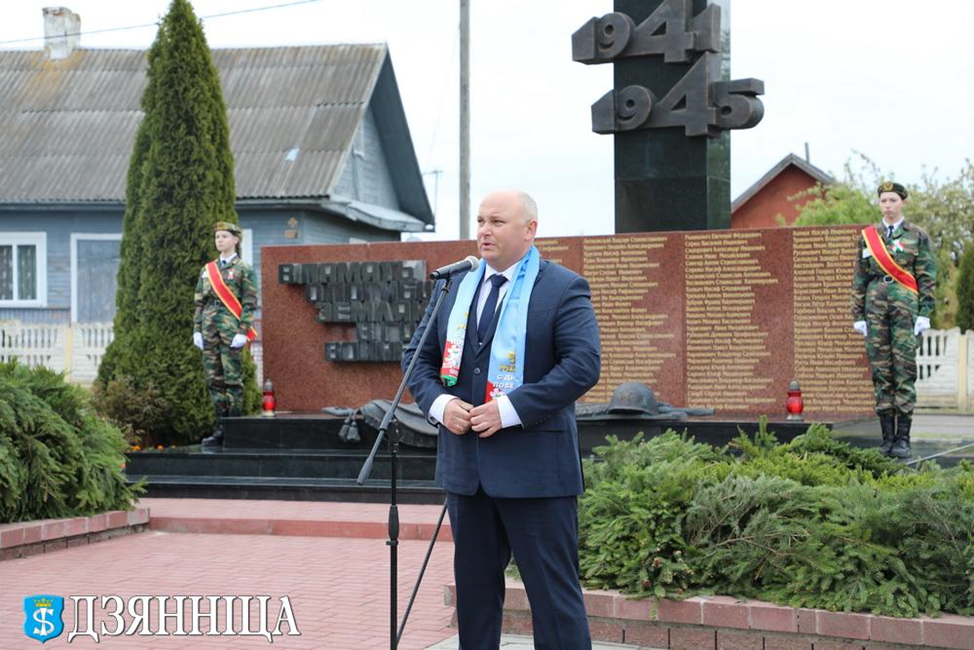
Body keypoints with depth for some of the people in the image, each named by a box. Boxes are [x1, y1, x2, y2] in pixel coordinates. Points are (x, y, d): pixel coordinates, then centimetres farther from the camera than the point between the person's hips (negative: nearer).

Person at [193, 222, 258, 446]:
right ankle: (220, 428, 9)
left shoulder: (243, 269, 0)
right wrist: (197, 330, 7)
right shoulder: (208, 270, 15)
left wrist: (243, 332, -13)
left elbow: (249, 303, -5)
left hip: (231, 330, -5)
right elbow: (199, 302, 16)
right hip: (210, 329, 5)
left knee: (233, 379, -5)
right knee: (213, 379, 5)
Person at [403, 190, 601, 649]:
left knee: (553, 592, -3)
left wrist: (511, 410, -20)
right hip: (465, 467, 6)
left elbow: (583, 366, -15)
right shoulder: (454, 286, 13)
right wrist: (438, 403, -4)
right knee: (474, 588, 14)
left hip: (534, 468, -6)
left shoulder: (563, 289, -4)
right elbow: (418, 356, 16)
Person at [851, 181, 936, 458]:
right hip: (876, 305, 3)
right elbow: (859, 278, 14)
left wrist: (924, 313, -6)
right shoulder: (868, 236, 12)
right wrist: (858, 315, 8)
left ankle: (903, 439, -3)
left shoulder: (917, 236, 5)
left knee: (904, 372, -5)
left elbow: (927, 277, 2)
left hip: (905, 304, -3)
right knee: (880, 373, 2)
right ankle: (887, 437, 7)